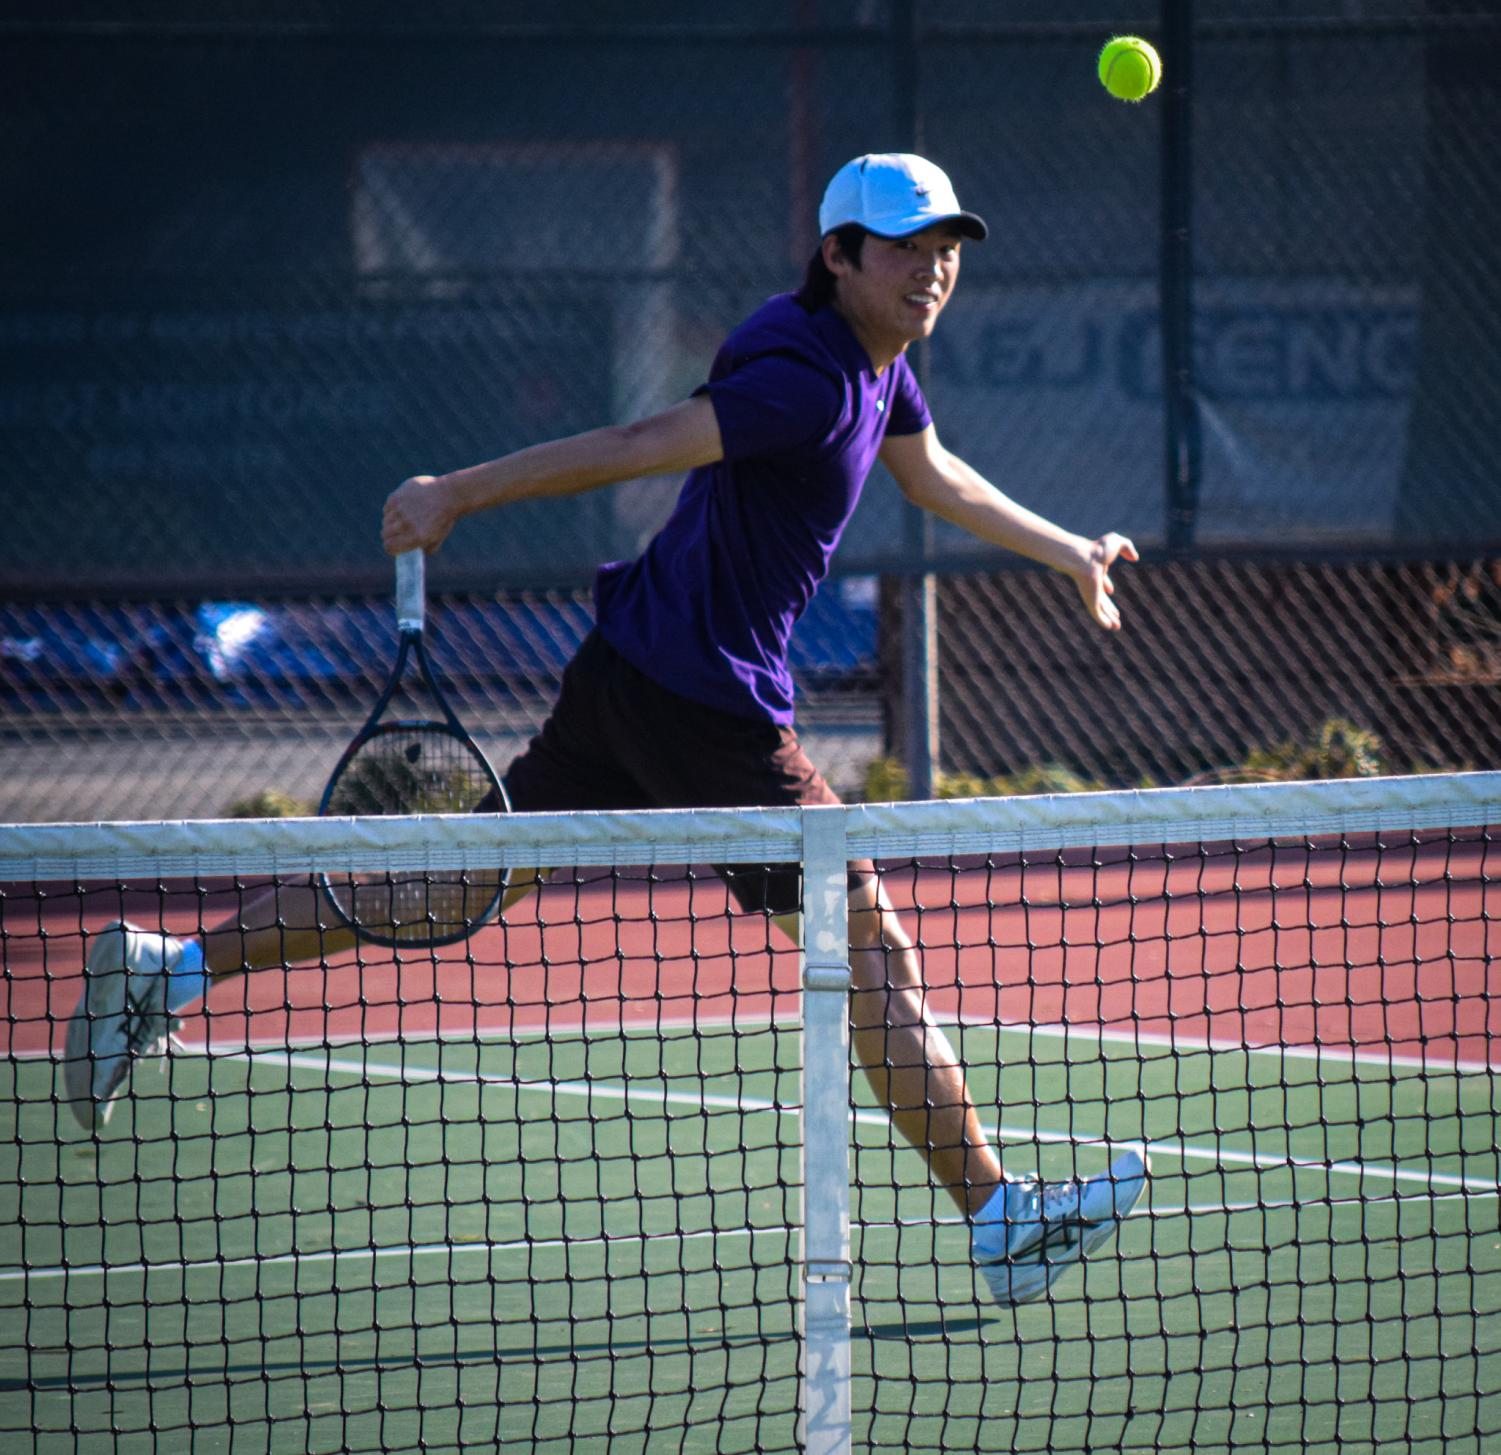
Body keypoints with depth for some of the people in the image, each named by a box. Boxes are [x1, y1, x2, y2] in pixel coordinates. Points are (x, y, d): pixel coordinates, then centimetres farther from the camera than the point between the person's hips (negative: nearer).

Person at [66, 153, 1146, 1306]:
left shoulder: (878, 363, 12)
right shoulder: (810, 379, -20)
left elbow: (937, 478, 31)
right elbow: (634, 448, -23)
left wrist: (1071, 552, 39)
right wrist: (460, 495, -24)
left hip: (626, 680, 10)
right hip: (709, 707, -10)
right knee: (873, 950, -2)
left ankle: (169, 970, 11)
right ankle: (1000, 1217, 4)